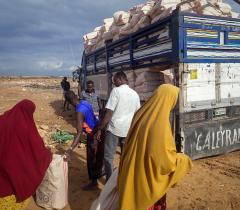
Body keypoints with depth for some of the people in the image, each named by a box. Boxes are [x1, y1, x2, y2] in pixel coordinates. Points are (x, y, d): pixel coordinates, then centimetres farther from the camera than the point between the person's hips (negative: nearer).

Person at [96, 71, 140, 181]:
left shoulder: (116, 90, -10)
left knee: (108, 157, 6)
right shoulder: (135, 94, 8)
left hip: (114, 128, -6)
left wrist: (100, 129, -9)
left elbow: (109, 113, -15)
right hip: (128, 129, 6)